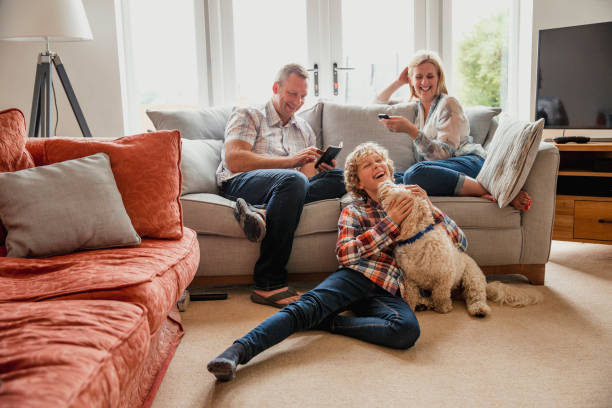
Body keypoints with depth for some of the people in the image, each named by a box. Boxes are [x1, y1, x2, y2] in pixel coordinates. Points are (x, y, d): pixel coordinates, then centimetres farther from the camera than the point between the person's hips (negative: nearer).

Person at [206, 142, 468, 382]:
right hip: (358, 275, -1)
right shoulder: (353, 212, 19)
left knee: (408, 330, -34)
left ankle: (328, 322, -21)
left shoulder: (408, 202, 23)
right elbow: (345, 254, -2)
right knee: (310, 304, -33)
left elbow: (459, 243, 21)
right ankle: (238, 350, -46)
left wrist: (428, 207, 8)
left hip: (388, 291, 1)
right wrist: (390, 222, -4)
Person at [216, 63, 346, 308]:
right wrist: (290, 161, -11)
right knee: (292, 180, -38)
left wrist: (322, 169, -6)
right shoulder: (247, 116, 13)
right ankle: (268, 285, -37)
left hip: (286, 186, 5)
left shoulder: (304, 129, 29)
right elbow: (234, 161, -6)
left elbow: (309, 176, 19)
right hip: (239, 184, -4)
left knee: (340, 178, -20)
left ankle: (263, 213, -36)